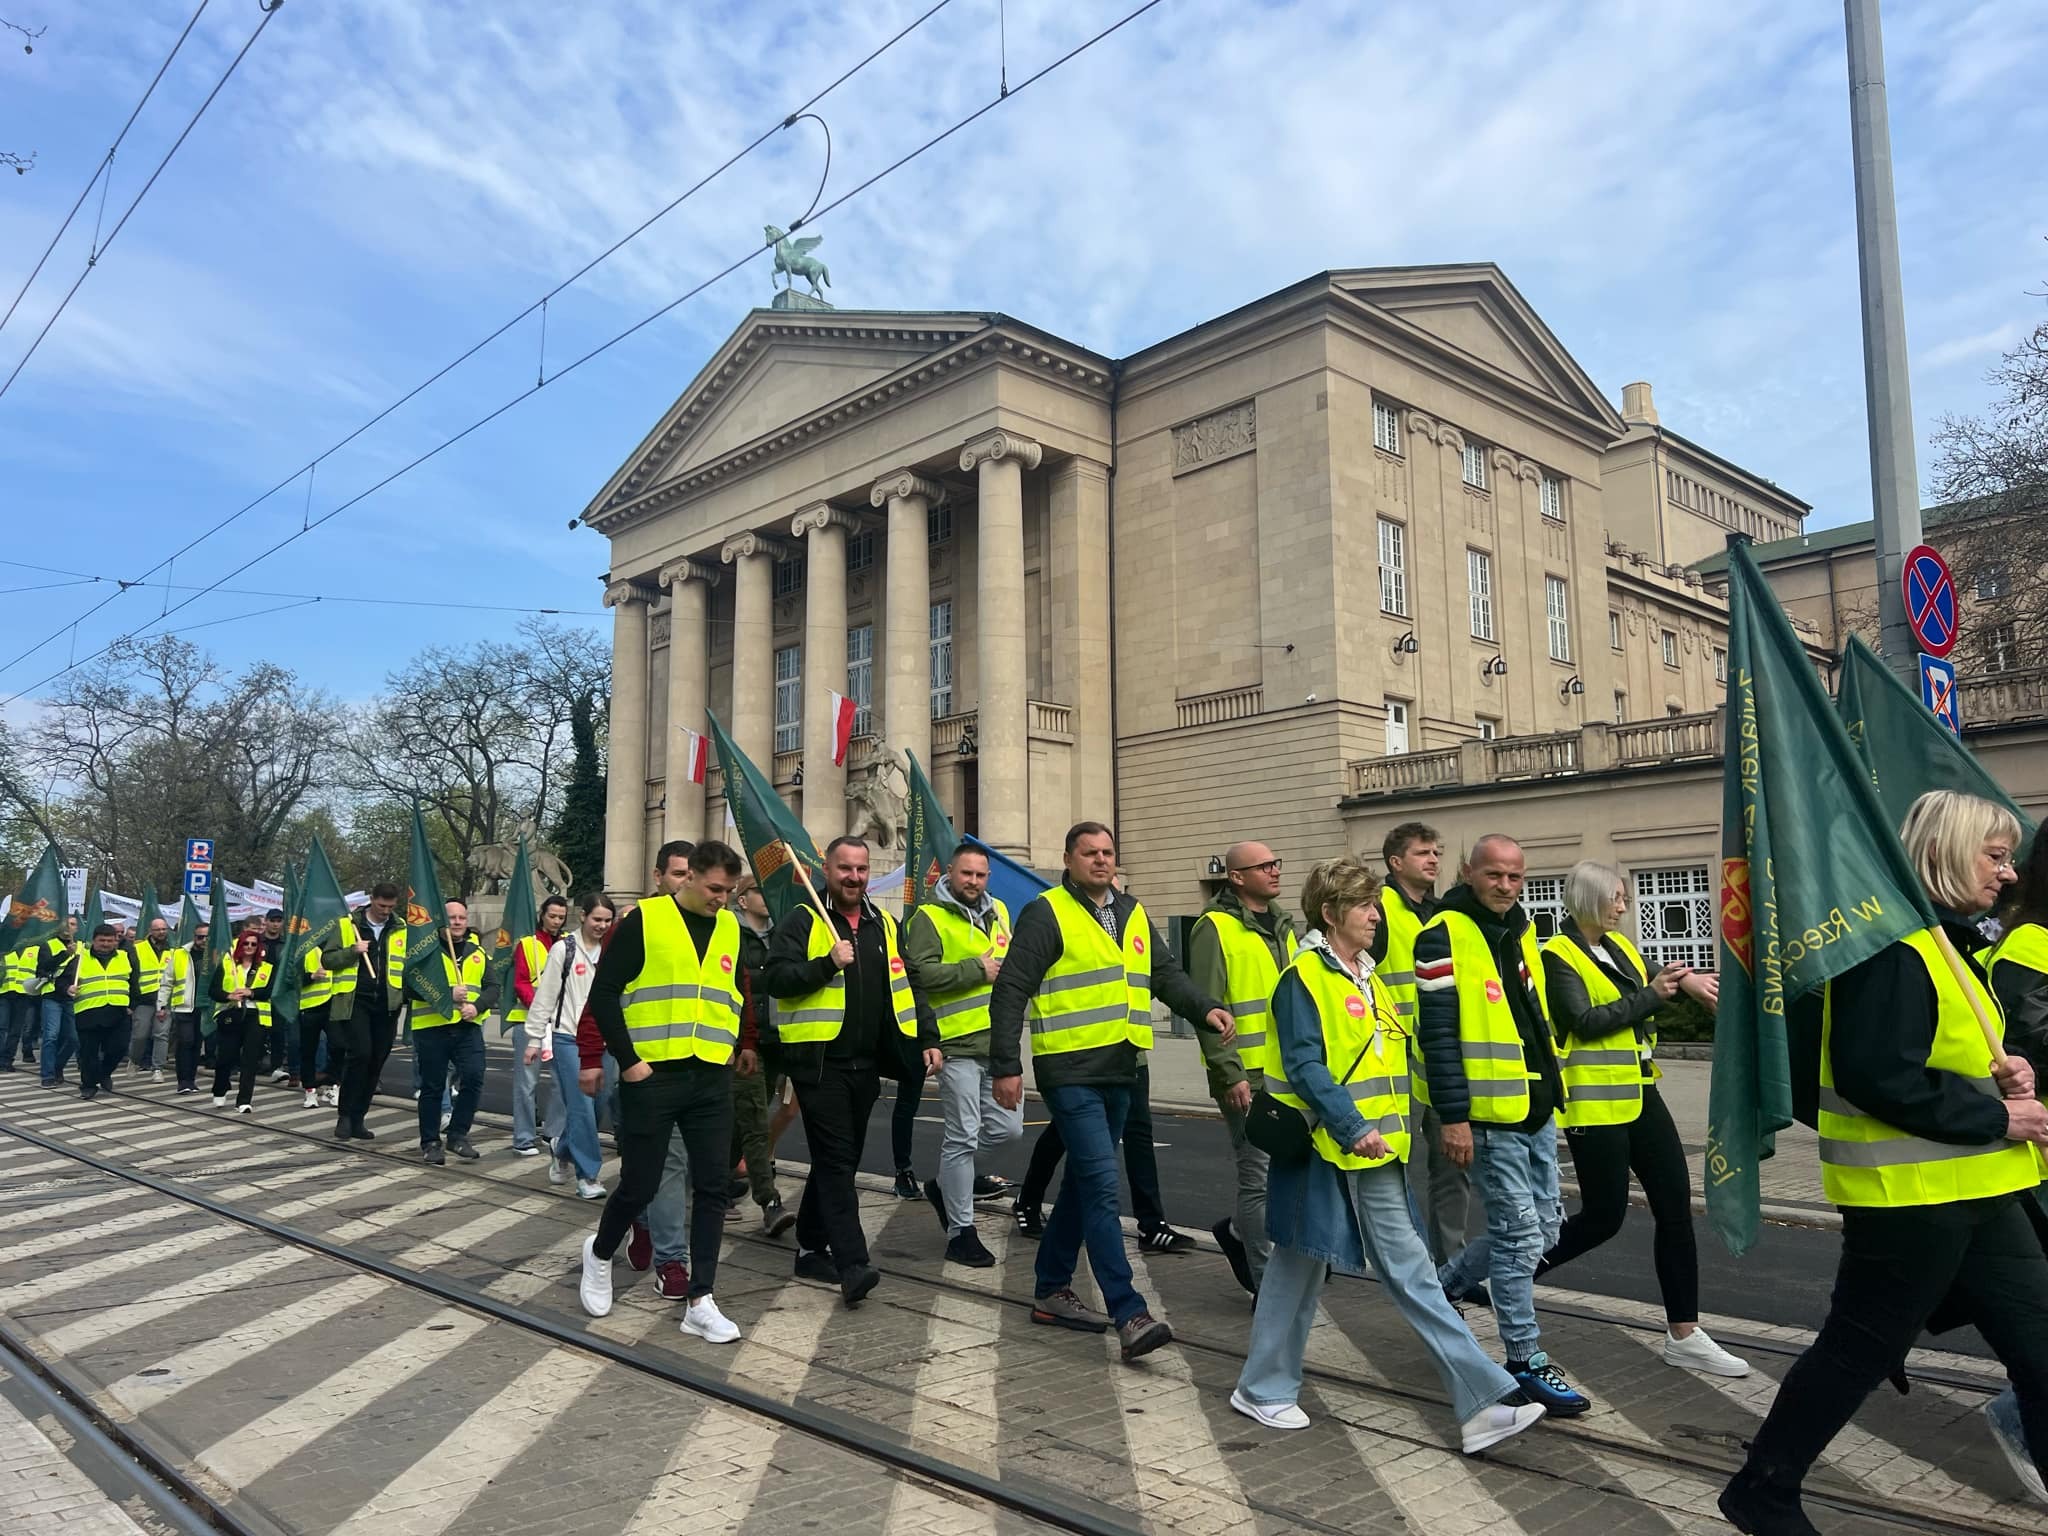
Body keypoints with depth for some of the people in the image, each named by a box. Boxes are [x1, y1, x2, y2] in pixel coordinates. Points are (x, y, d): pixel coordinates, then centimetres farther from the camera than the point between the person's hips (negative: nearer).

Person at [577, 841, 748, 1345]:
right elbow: (603, 993, -7)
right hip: (651, 1077, -4)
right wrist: (628, 1061, -10)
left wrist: (730, 1048, 9)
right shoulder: (644, 920, -6)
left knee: (712, 1187, 2)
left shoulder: (730, 929, 9)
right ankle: (600, 1253, 35)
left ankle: (701, 1302, 10)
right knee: (640, 1185, 5)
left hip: (711, 1080, 4)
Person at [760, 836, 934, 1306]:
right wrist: (828, 963, -23)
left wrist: (925, 1040, 11)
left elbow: (902, 988, 18)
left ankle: (811, 1248, 27)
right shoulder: (802, 922, -4)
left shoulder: (883, 925, 13)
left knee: (839, 1161, 14)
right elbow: (775, 979, -14)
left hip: (864, 1063, 6)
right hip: (818, 1061, -6)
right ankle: (851, 1266, -13)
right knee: (836, 1161, -10)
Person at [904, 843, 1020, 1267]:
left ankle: (946, 1184, 30)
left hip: (998, 1042, 7)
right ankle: (960, 1233, 10)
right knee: (963, 1137, -2)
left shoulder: (998, 912, 16)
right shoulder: (929, 917, -6)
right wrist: (976, 969, -16)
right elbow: (920, 971, -19)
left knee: (1007, 1128, 9)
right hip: (957, 1044, -7)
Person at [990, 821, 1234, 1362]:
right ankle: (1129, 1314, -10)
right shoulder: (1046, 913, -7)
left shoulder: (1133, 914, 14)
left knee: (1084, 1182, 15)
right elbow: (1010, 993, -9)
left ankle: (1051, 1290, 29)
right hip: (1070, 1072, -7)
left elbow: (1166, 974, 13)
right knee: (1101, 1185, -11)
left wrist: (1205, 1008, -6)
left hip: (1119, 1072, 8)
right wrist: (1006, 1067, -14)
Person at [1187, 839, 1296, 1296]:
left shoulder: (1281, 925, 16)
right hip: (1247, 1078, -8)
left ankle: (1239, 1231, 33)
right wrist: (1229, 1074, -17)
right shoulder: (1215, 928, -10)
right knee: (1261, 1177, -1)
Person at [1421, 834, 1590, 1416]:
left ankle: (1447, 1284, 33)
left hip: (1536, 1108, 8)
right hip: (1488, 1114, -8)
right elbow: (1437, 1033, -17)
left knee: (1544, 1226, 15)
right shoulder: (1444, 936, -14)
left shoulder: (1521, 929, 12)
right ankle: (1526, 1362, 14)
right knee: (1519, 1234, -1)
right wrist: (1453, 1117, -19)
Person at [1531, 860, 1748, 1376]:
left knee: (1676, 1207, 5)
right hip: (1594, 1104, -8)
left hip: (1639, 1096, 8)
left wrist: (1679, 979, 0)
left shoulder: (1619, 945, 11)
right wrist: (1651, 995, -15)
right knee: (1603, 1216, -2)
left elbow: (1646, 985, 21)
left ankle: (1684, 1335, 14)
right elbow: (1584, 1021, -21)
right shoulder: (1558, 956, -12)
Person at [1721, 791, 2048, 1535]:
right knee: (1857, 1351, 2)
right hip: (1910, 1195, -10)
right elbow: (1879, 1077, -27)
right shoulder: (1890, 945, -20)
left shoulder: (1946, 941, 13)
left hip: (1973, 1192, 10)